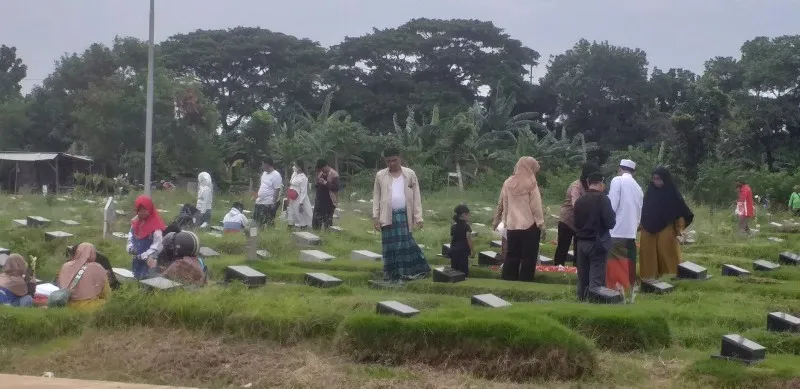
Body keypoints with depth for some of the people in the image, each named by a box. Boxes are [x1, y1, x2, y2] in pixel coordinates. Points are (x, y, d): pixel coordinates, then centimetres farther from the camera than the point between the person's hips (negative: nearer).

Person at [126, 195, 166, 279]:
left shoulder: (156, 226, -20)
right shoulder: (135, 222, 5)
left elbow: (157, 246, -22)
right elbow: (131, 236, 15)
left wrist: (143, 256, -24)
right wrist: (130, 248, -4)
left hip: (149, 262, -8)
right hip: (137, 261, 8)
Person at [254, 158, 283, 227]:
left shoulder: (276, 175, -15)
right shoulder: (264, 173, 13)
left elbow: (277, 190, -19)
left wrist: (274, 203, -22)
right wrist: (257, 195, 19)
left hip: (269, 203, -9)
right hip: (260, 202, 10)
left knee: (269, 223, -6)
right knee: (256, 220, 12)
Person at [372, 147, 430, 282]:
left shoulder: (410, 174, 1)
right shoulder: (380, 175, 4)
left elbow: (416, 196, 1)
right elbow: (376, 197, 8)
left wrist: (418, 217, -4)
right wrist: (375, 216, 0)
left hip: (404, 215, -1)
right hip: (387, 216, 2)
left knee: (405, 242, -3)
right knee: (390, 245, 5)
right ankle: (392, 274, 12)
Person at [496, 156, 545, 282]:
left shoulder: (508, 183, 4)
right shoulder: (531, 184, -10)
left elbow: (503, 205, 9)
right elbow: (536, 207, -9)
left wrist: (505, 221, 17)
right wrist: (541, 225, -4)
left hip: (512, 226, 5)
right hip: (529, 226, -5)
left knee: (511, 257, 11)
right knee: (528, 258, 3)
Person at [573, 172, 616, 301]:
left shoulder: (579, 201, 6)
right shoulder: (602, 199, -11)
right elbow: (610, 223, -14)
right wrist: (613, 215, 5)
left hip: (581, 243, 6)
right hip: (598, 244, -5)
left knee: (583, 279, 12)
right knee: (596, 280, -5)